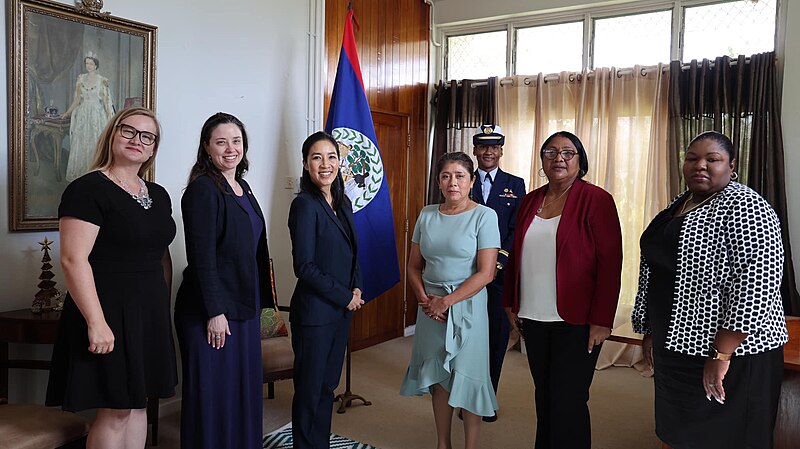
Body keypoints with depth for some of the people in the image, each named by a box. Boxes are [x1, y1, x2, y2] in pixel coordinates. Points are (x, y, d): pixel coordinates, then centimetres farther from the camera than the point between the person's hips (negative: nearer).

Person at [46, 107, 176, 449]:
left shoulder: (158, 195, 12)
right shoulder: (88, 189, -11)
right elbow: (73, 260, -18)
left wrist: (163, 307, 14)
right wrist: (96, 322, -22)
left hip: (149, 316, 7)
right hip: (109, 315, -7)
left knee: (137, 404, 15)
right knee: (115, 413, 2)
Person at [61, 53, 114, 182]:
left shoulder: (102, 80, -3)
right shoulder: (81, 78, 8)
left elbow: (106, 100, -4)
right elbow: (77, 99, 13)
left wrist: (109, 117, -11)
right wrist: (67, 113, 12)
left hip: (97, 114, -4)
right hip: (82, 114, 4)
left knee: (95, 142, -2)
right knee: (81, 143, 3)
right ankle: (80, 173, 11)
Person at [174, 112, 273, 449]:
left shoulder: (242, 187, 12)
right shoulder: (202, 189, -13)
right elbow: (202, 256, -18)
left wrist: (261, 302, 14)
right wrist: (215, 311, -20)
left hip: (243, 306, 8)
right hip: (211, 309, -8)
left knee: (243, 388, 16)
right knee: (212, 393, 4)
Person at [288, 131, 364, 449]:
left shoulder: (343, 202, 8)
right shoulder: (304, 205, -14)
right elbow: (305, 267, -18)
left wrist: (357, 289, 0)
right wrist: (345, 296, -12)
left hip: (342, 309, 7)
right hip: (313, 312, -7)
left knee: (328, 385, 17)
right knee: (310, 388, 7)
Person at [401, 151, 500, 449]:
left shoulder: (484, 216, -8)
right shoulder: (427, 215, 6)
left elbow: (486, 273, -14)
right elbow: (414, 265, 10)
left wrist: (447, 301, -15)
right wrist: (424, 298, -6)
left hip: (466, 305, -4)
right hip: (430, 307, 4)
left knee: (467, 376, 4)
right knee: (438, 376, 13)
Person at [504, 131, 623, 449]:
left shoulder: (596, 200, -7)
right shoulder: (530, 201, 10)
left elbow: (610, 263, -11)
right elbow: (516, 255, 16)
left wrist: (602, 320, -14)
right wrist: (511, 303, 13)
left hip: (575, 322, -5)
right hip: (533, 318, 5)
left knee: (567, 402, 1)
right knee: (543, 395, 14)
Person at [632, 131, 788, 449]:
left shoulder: (743, 207, -14)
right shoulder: (677, 207, 12)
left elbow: (758, 283, -23)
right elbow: (655, 271, 18)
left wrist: (722, 355, -23)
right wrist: (651, 332, 15)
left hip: (731, 354, -8)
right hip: (675, 349, 8)